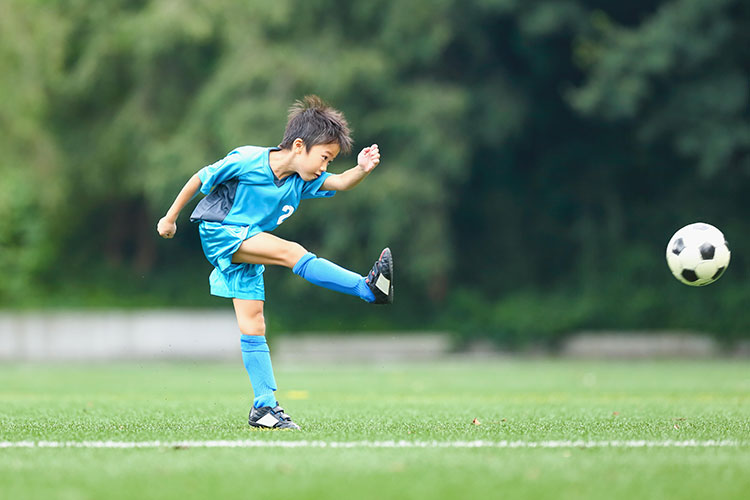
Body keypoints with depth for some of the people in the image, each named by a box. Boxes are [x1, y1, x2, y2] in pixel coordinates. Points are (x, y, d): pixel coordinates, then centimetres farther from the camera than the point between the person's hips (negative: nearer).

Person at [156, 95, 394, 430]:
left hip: (247, 246, 7)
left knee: (253, 324, 2)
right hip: (219, 233, -7)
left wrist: (362, 170, -36)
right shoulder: (246, 161, -18)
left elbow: (340, 184, -15)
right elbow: (200, 179, -8)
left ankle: (264, 406, 3)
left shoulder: (302, 181, -2)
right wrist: (170, 218, 0)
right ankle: (368, 287, -37)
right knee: (292, 252, -26)